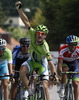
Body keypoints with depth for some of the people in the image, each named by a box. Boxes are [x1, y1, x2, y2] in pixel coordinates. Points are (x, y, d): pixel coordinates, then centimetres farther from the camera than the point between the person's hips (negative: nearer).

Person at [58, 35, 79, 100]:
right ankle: (62, 87, -15)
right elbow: (60, 63, -38)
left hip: (74, 63, 1)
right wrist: (59, 73, -54)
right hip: (65, 62, -1)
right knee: (65, 69, -37)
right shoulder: (63, 50, -33)